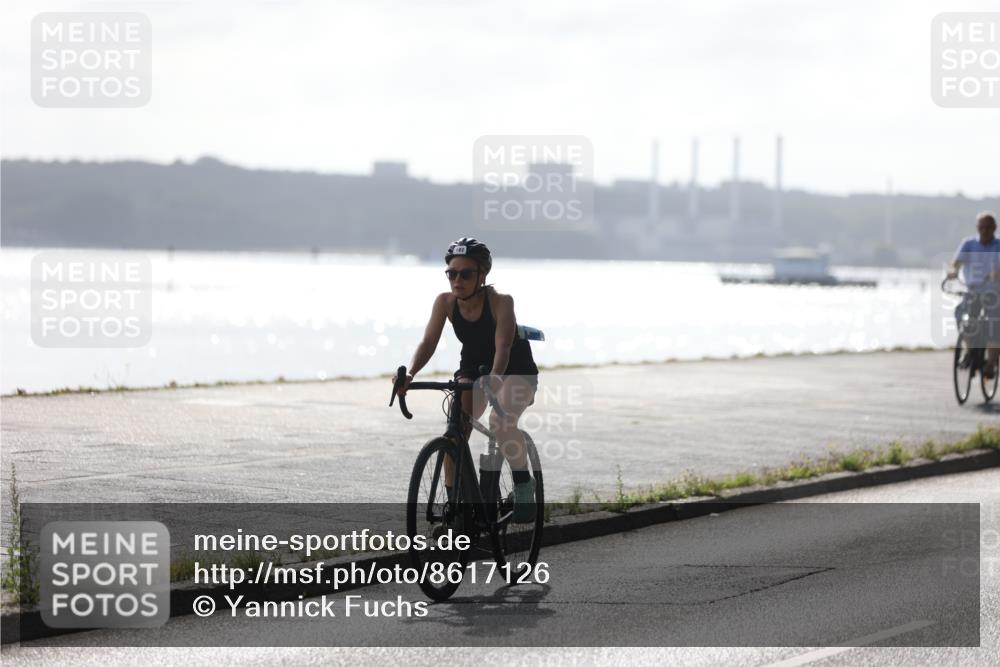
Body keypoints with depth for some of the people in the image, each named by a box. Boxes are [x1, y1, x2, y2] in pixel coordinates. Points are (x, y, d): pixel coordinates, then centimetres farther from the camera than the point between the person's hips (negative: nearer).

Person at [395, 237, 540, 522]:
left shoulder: (501, 302, -29)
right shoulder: (445, 302, -18)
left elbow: (503, 347, -38)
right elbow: (429, 341, -25)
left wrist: (493, 379, -57)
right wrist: (410, 374, -42)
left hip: (516, 369, -4)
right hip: (473, 367, 4)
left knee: (501, 422, -30)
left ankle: (524, 486, -13)